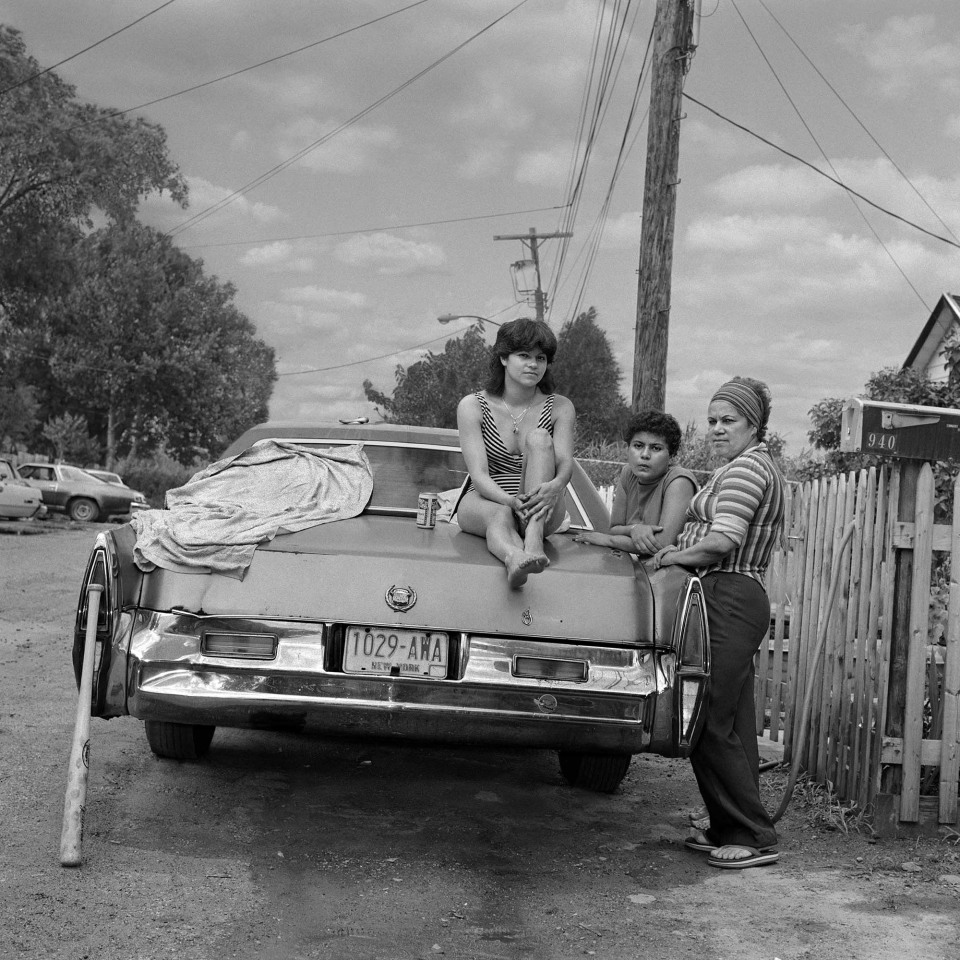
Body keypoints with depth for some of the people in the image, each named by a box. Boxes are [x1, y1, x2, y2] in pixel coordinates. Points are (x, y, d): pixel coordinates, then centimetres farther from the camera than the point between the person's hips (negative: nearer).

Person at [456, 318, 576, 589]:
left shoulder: (560, 408, 5)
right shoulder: (473, 406, -1)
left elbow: (565, 463, -10)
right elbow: (478, 474, -13)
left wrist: (554, 486, -37)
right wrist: (511, 501, -35)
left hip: (538, 513, 1)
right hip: (484, 502, -1)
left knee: (538, 438, -23)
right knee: (499, 515, -37)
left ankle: (533, 537, -44)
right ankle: (513, 557, -74)